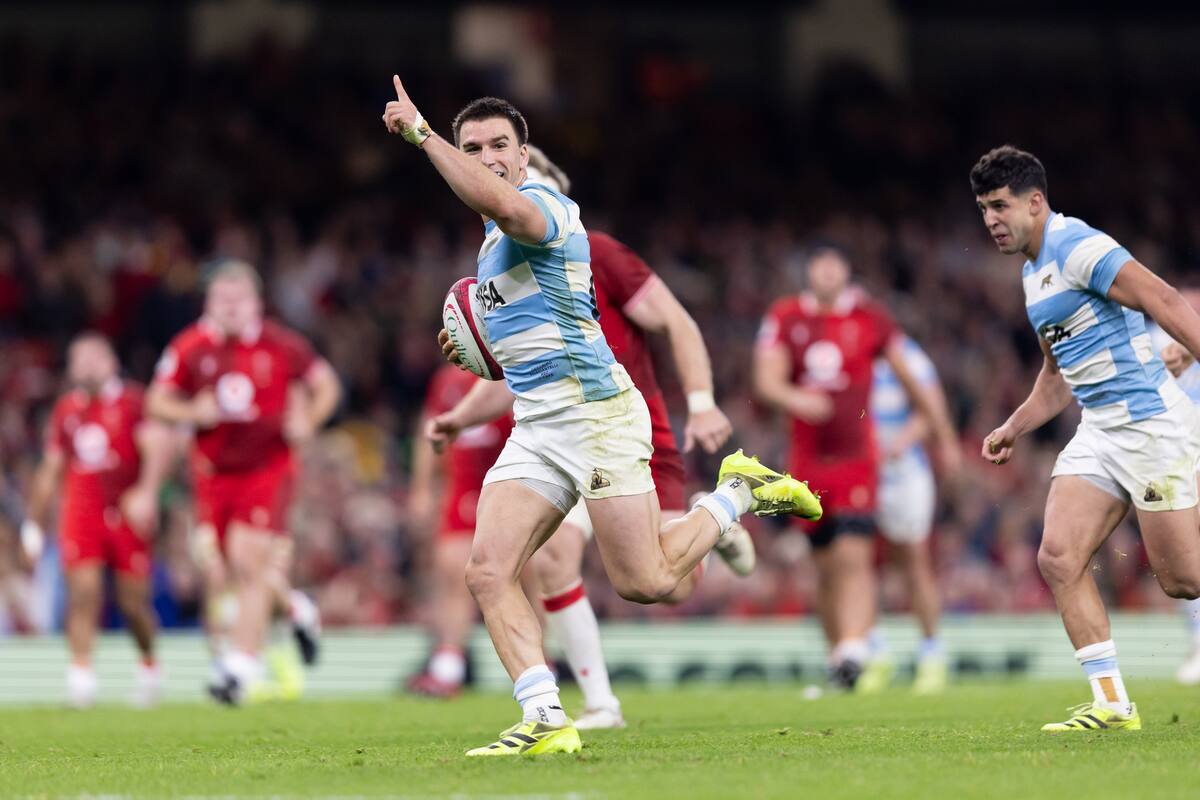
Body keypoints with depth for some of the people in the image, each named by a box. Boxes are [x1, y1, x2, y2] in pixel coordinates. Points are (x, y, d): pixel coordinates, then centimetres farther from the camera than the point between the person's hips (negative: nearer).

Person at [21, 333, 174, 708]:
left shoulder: (133, 402, -2)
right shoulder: (66, 410, 12)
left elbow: (158, 446, -14)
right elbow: (50, 471, 20)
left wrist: (147, 492, -29)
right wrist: (33, 525, 20)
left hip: (127, 512, -3)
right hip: (81, 514, 3)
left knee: (134, 602, 3)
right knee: (83, 590, -14)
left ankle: (149, 664, 28)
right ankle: (81, 670, -16)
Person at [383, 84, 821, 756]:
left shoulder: (544, 204, -11)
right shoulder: (495, 238, 19)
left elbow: (500, 202, -38)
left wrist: (422, 133, -33)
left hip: (594, 410, -9)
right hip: (535, 427, 9)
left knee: (646, 582, -5)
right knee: (489, 572, -10)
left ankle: (740, 492, 20)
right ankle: (547, 720, -13)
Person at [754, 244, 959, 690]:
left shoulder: (870, 319, 1)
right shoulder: (785, 319, 3)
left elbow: (909, 381, 11)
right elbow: (767, 381, -7)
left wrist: (944, 435, 17)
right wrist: (794, 398, -30)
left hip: (857, 458, -2)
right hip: (808, 462, 2)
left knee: (853, 556, -17)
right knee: (825, 565, 8)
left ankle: (854, 649, -27)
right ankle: (837, 654, 17)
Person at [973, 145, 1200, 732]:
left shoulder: (1077, 247, -14)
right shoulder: (1034, 273, 17)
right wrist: (1013, 429, 25)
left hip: (1150, 422, -9)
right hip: (1098, 431, 9)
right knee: (1058, 557, -5)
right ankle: (1111, 703, -3)